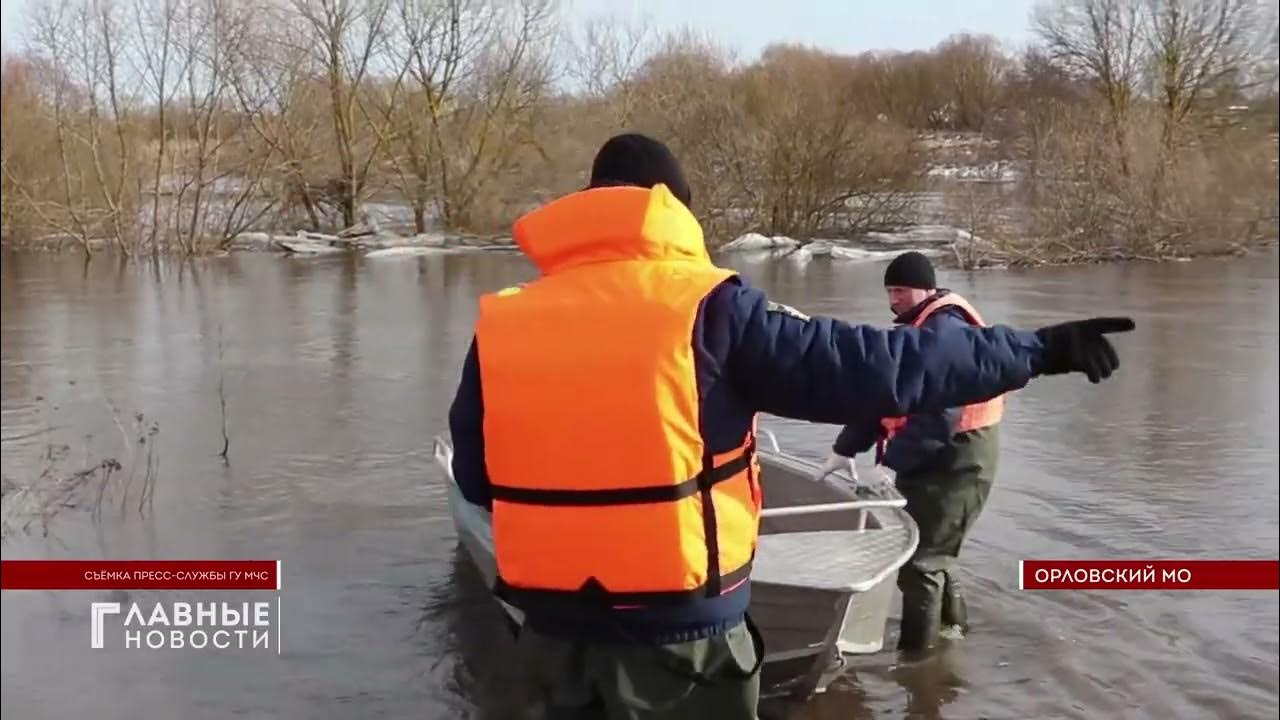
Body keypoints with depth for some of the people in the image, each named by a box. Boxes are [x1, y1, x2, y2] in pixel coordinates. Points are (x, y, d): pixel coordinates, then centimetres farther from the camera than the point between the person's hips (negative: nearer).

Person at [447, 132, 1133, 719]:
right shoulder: (707, 308, -12)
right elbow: (876, 367, -12)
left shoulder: (500, 324, -1)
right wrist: (1033, 350, -1)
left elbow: (474, 478, 7)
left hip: (553, 626, 4)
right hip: (676, 629, -4)